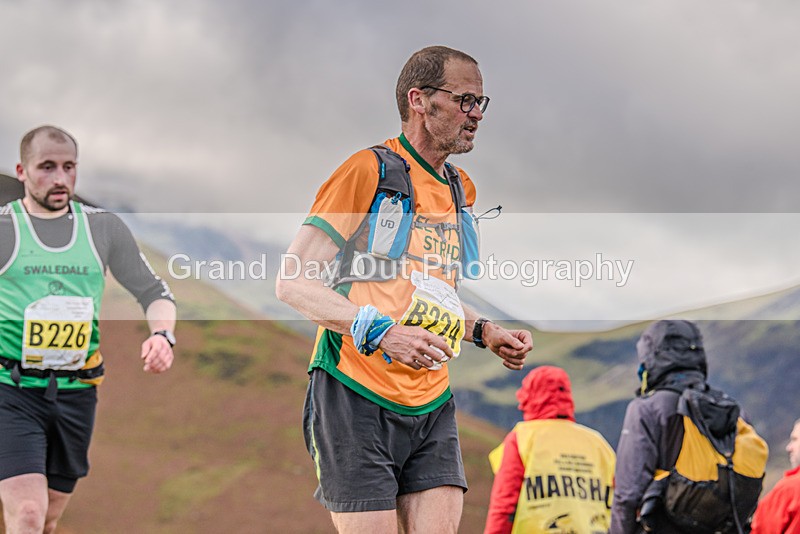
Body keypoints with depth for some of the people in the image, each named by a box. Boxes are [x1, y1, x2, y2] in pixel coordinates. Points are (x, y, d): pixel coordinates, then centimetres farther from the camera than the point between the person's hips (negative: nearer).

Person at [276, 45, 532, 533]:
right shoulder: (369, 170, -7)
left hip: (433, 407, 7)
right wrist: (378, 331, -24)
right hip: (356, 400, -7)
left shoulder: (461, 189, 17)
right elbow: (293, 281, -12)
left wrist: (483, 332, 12)